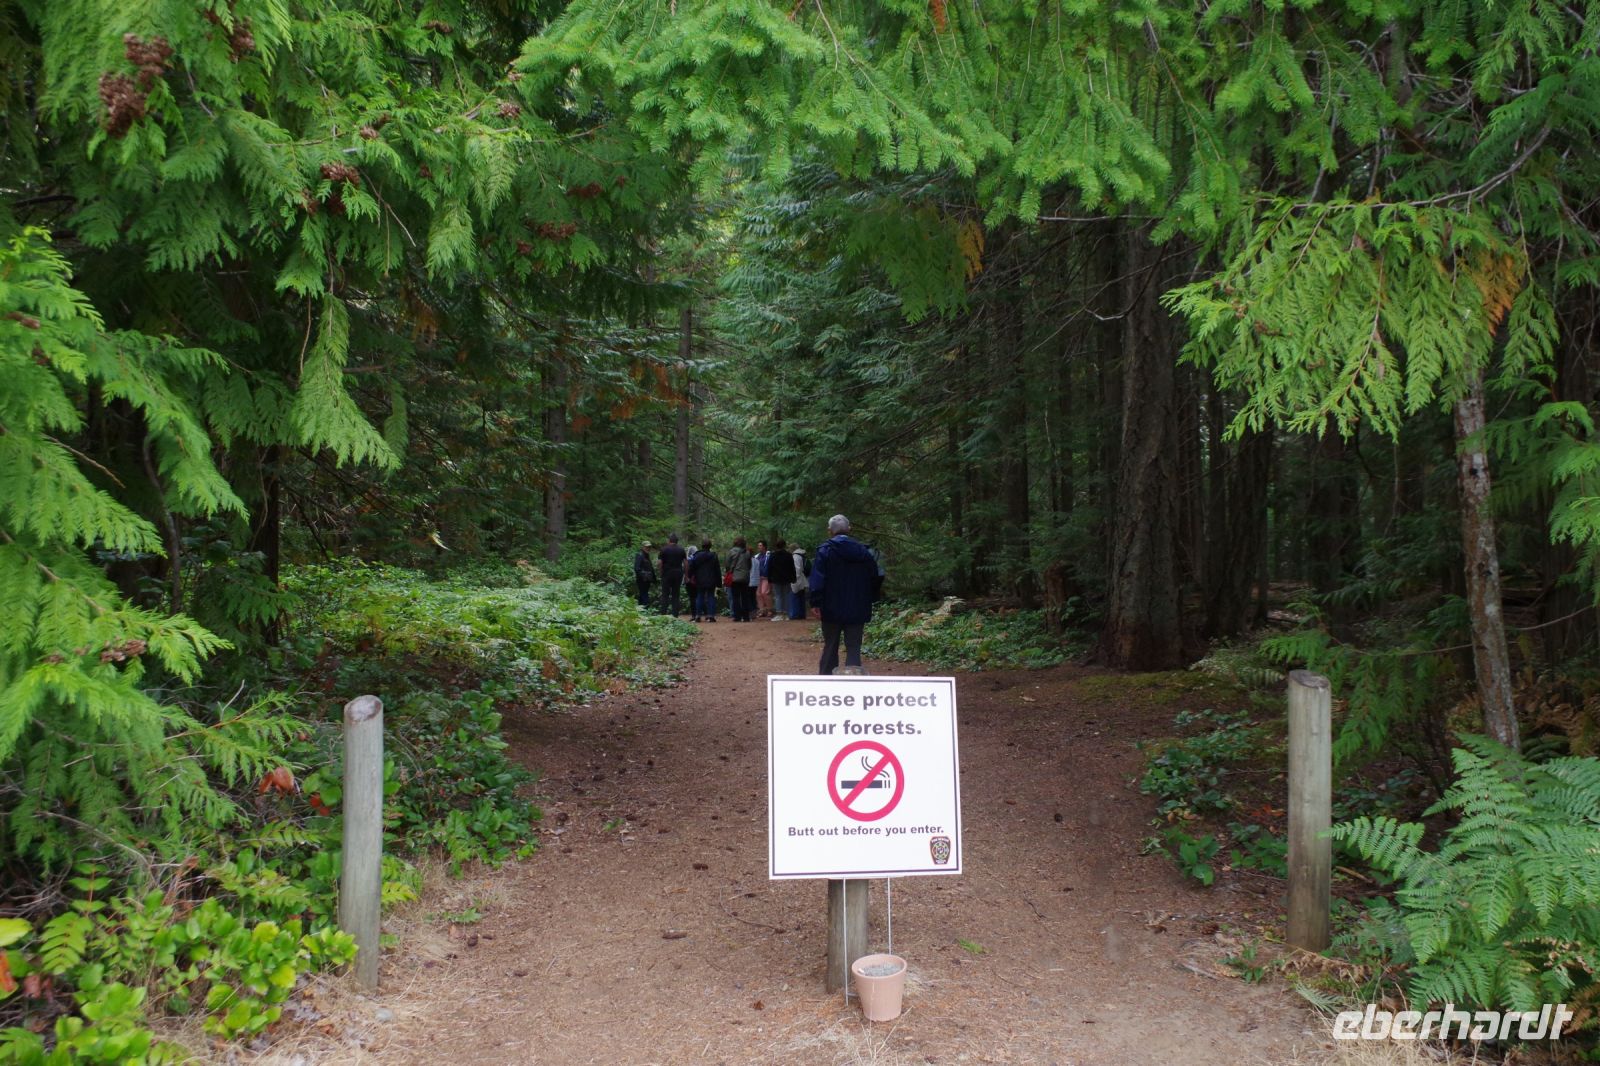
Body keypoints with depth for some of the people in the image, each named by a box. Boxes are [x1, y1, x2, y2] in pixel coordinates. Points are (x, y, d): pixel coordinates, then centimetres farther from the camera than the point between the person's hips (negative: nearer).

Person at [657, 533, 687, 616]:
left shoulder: (664, 550, -3)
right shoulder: (681, 550, 5)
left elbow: (660, 563, -7)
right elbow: (686, 563, 3)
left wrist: (661, 572, 5)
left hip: (667, 574, -2)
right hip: (678, 574, 3)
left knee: (665, 595, 1)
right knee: (675, 595, 7)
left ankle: (663, 613, -5)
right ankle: (675, 614, 2)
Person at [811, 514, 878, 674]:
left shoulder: (825, 550, -7)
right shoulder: (863, 550, 5)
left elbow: (817, 579, -13)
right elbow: (874, 576, 11)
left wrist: (815, 602, -9)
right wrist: (868, 602, 19)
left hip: (832, 608, -2)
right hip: (857, 610, 2)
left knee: (830, 647, 10)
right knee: (854, 647, 3)